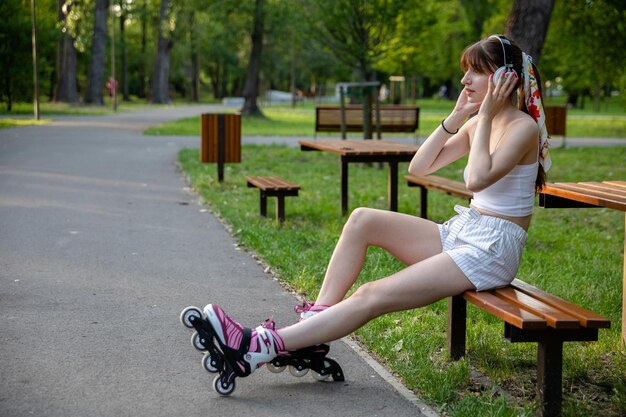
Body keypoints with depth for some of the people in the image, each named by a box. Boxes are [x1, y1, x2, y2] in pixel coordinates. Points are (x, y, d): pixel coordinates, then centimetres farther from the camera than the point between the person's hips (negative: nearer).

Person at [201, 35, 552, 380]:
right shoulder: (477, 123, 14)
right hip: (460, 233, 8)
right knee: (362, 220, -11)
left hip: (493, 249, -8)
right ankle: (316, 320, -13)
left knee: (372, 297, -19)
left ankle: (260, 349, -23)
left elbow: (478, 179, -28)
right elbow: (418, 167, 8)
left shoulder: (523, 127, -11)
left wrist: (486, 116, -18)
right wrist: (456, 117, 1)